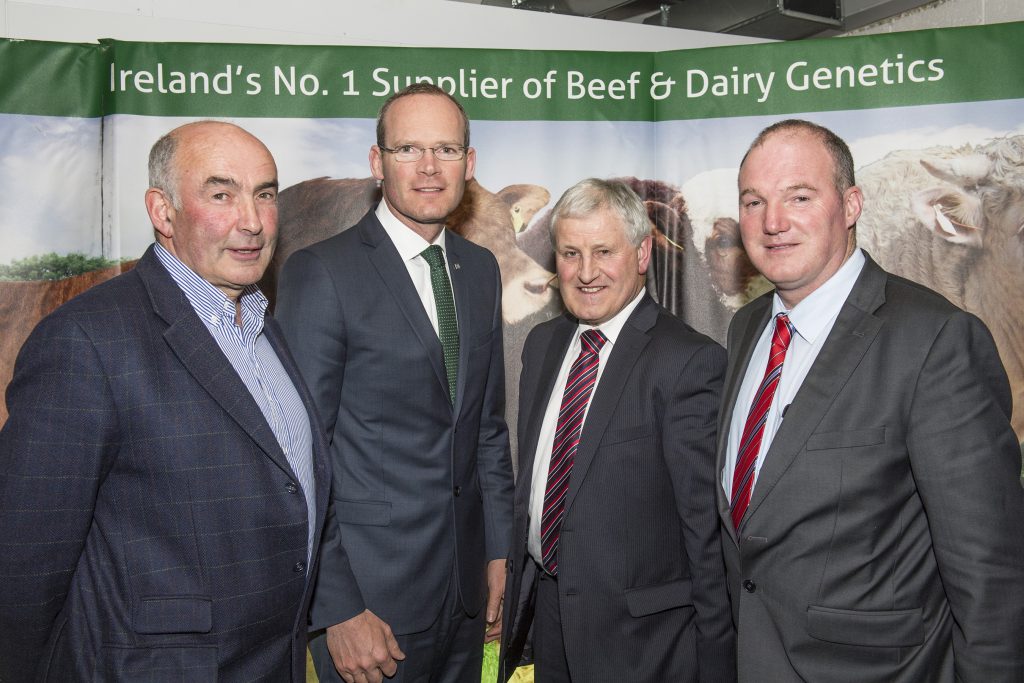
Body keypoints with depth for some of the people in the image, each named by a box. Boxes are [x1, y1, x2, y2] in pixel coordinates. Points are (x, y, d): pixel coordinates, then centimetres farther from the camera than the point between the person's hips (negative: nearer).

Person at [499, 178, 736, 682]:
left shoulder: (690, 362, -18)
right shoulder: (541, 344, 5)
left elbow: (708, 528, -16)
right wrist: (520, 592, 13)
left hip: (639, 638, -6)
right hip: (546, 614, 6)